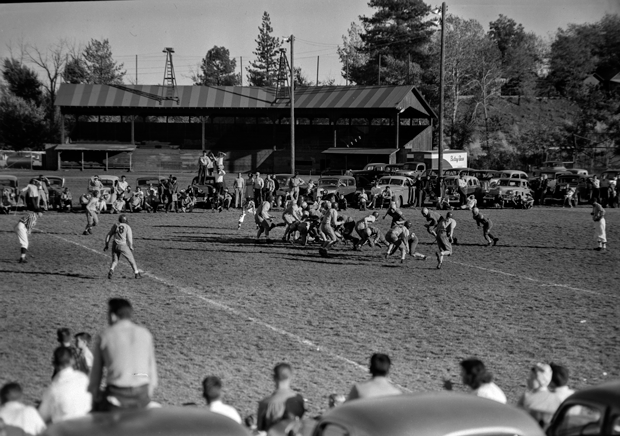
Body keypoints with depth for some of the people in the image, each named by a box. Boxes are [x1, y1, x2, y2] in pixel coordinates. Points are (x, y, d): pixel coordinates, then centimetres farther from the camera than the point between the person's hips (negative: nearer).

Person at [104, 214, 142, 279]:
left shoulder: (115, 226, 8)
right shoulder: (127, 227, -1)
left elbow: (108, 235, 9)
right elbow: (129, 238, -5)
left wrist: (107, 245, 16)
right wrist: (131, 247, 10)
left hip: (115, 245, 2)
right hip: (123, 246, -2)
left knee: (115, 260, 12)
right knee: (131, 259, 12)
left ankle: (111, 270, -15)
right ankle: (136, 273, 15)